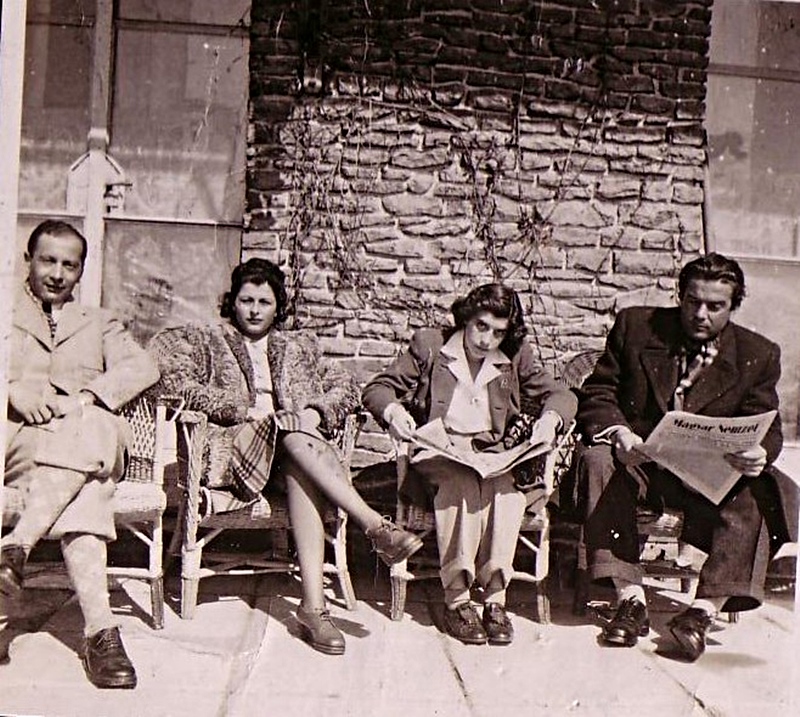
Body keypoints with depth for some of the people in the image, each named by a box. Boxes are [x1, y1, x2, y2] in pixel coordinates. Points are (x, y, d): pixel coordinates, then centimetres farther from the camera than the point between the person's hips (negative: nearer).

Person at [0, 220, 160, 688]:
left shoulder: (99, 323, 26)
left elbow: (144, 367, 5)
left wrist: (87, 396, -14)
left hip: (91, 433, 1)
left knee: (91, 427, -38)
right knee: (83, 491, -35)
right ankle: (100, 628, -43)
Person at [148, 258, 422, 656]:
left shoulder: (299, 345, 27)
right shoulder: (207, 340, 19)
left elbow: (346, 386, 18)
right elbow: (177, 382, 0)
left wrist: (318, 411, -5)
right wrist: (244, 410, -11)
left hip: (295, 453, 2)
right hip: (234, 447, -2)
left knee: (301, 474, -36)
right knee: (295, 435, -34)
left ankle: (313, 604, -45)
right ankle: (375, 526, -43)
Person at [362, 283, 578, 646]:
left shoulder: (515, 358, 10)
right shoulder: (428, 344, 4)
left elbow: (560, 395, 12)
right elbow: (377, 388, 3)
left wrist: (550, 419, -13)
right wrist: (393, 411, -21)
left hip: (492, 452, 2)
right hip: (437, 450, -2)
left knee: (508, 486, -32)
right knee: (462, 482, -35)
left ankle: (495, 595, -27)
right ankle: (456, 598, -28)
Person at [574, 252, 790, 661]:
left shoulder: (758, 355, 2)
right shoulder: (635, 326, 1)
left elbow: (766, 429, -1)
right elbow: (597, 393, 0)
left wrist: (758, 455, -27)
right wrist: (619, 433, -22)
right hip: (639, 460, 0)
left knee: (753, 493, -29)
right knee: (598, 460, -30)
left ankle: (703, 610, -31)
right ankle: (631, 599, -30)